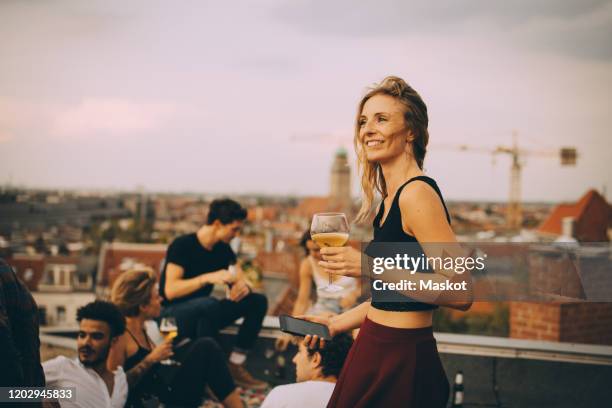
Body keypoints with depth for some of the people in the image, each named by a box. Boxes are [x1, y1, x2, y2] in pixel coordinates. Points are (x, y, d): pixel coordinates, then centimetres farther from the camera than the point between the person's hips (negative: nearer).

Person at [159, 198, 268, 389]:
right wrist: (208, 278, -33)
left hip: (203, 314, 7)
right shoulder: (182, 245, -16)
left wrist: (243, 287, -19)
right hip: (172, 314, -7)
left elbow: (241, 281, 6)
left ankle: (235, 366, -10)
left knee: (258, 301, -8)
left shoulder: (223, 249, 5)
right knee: (209, 304, -39)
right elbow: (170, 291, -24)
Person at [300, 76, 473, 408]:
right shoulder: (392, 197, 9)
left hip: (401, 361, -9)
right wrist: (338, 323, 18)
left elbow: (460, 293, -25)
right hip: (377, 352, 9)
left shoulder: (417, 193, -17)